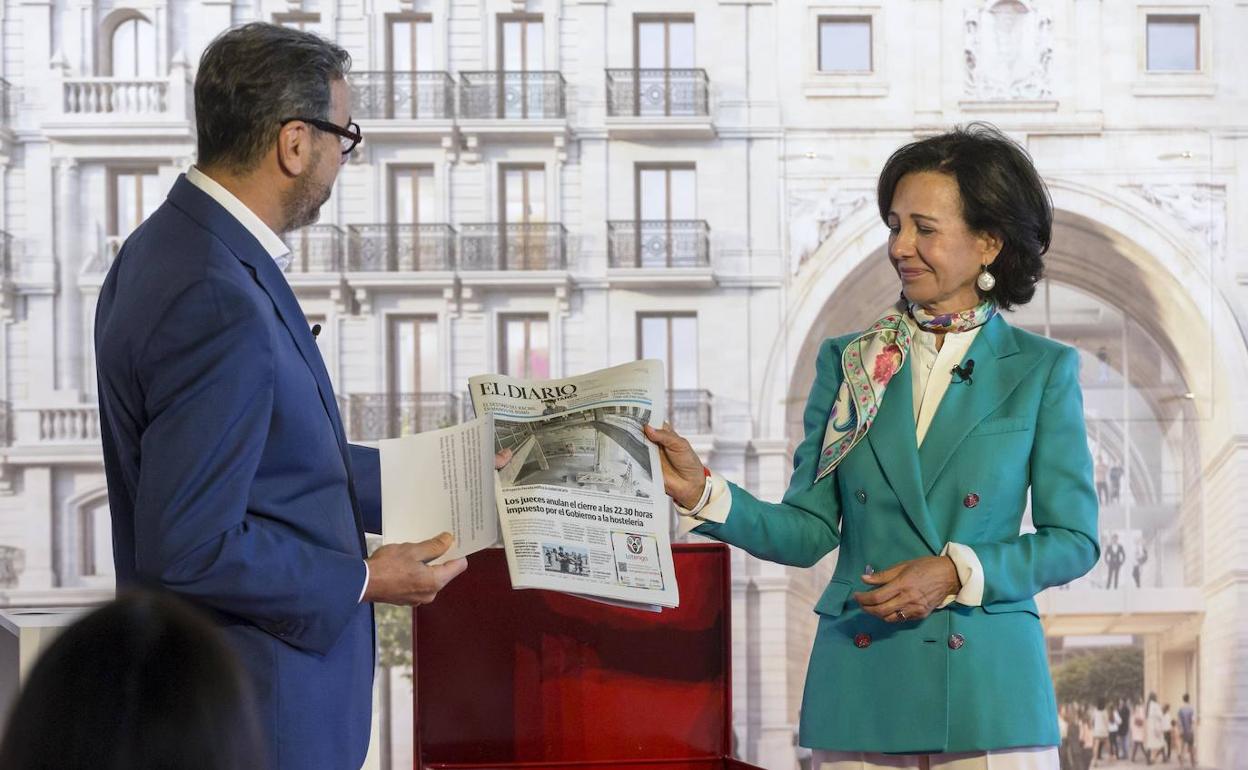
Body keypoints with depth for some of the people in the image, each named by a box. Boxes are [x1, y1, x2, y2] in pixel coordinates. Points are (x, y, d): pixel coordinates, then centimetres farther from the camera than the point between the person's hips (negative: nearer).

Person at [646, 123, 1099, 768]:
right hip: (859, 686, 2)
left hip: (987, 688, -2)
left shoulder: (1042, 370, 3)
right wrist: (703, 492, -10)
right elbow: (808, 531, 5)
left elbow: (1073, 540, 1)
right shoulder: (847, 363, 9)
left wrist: (956, 573, -12)